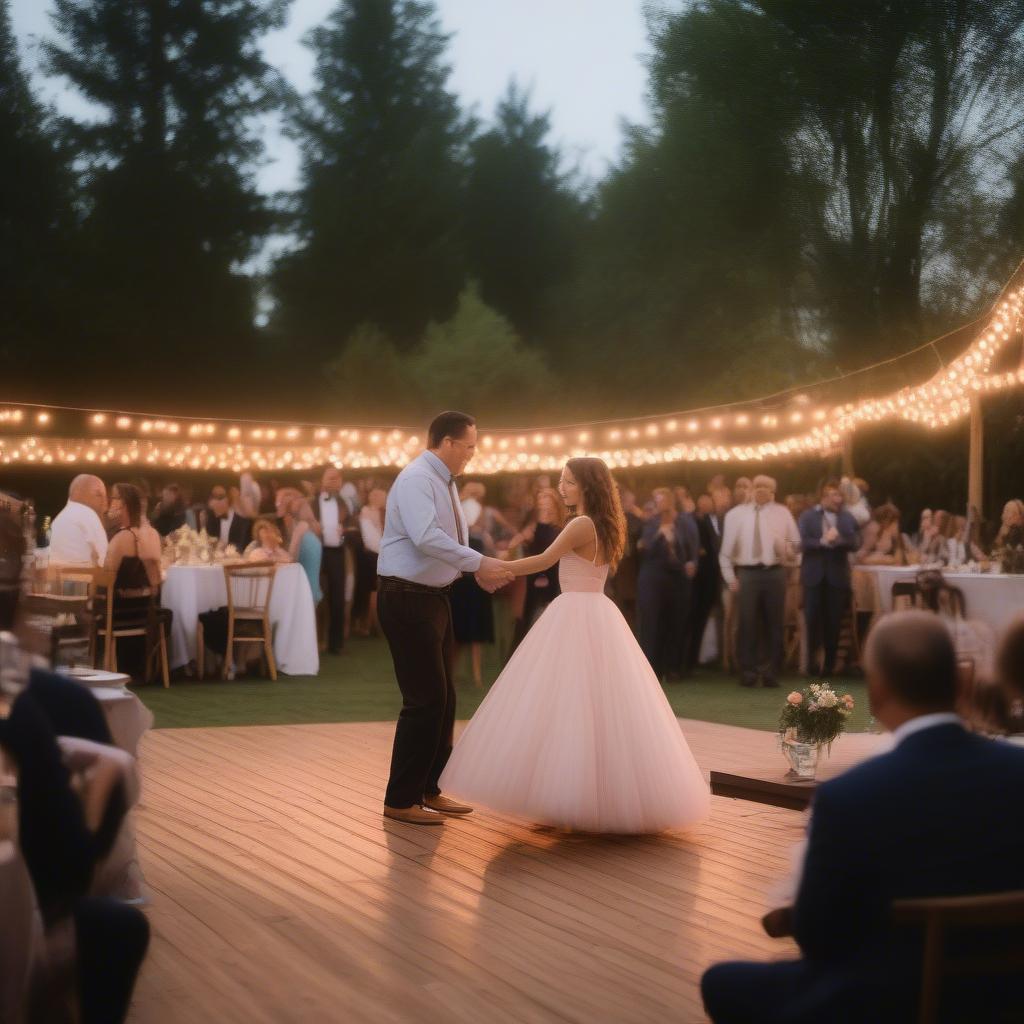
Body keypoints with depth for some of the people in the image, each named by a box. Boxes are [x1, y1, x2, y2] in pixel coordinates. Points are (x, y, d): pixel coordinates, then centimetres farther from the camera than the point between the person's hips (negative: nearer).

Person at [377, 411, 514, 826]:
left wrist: (482, 569, 3)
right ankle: (401, 800, 3)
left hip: (433, 598, 10)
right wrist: (479, 563, -30)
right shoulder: (417, 480, -18)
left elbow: (454, 540, 19)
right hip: (407, 600, -10)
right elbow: (427, 538, -32)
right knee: (425, 699, -7)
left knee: (443, 697, 15)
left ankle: (427, 790, 26)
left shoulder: (444, 482, 13)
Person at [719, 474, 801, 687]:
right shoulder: (736, 514, 4)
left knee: (774, 624, 4)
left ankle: (771, 672, 12)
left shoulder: (782, 513, 8)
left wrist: (787, 548, -9)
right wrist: (730, 577, -2)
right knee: (748, 623, -2)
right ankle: (748, 672, 6)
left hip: (775, 573, 1)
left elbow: (796, 542, 13)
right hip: (747, 574, -1)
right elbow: (727, 549, 4)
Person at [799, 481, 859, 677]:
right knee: (813, 620, -3)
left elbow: (854, 543, -4)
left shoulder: (847, 518, 7)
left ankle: (829, 664, 11)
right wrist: (823, 541, -21)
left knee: (834, 622, 3)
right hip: (814, 575, -1)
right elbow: (802, 543, -9)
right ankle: (812, 661, 7)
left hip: (837, 576, 1)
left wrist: (837, 539, -21)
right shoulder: (808, 517, 3)